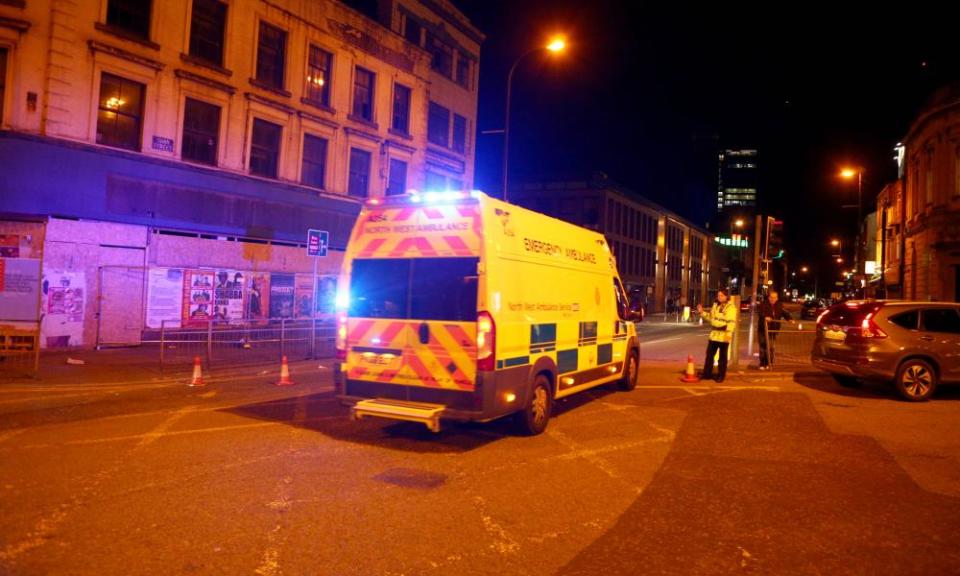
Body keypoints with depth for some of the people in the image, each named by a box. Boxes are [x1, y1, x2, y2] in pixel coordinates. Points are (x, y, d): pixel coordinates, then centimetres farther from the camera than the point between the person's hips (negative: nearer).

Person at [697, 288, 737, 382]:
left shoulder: (731, 307, -10)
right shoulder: (715, 305, 13)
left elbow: (731, 322, -18)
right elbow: (710, 318, 23)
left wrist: (729, 333, -29)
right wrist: (702, 312, 10)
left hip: (724, 336, -7)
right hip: (714, 334, 7)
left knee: (722, 357, 4)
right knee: (709, 354, 11)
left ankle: (721, 376, 12)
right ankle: (707, 373, 21)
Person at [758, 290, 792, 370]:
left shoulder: (780, 305, 9)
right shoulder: (763, 304, -5)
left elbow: (785, 313, -1)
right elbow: (761, 313, -21)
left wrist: (790, 318, -21)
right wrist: (765, 317, -42)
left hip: (773, 330, 3)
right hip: (763, 329, -3)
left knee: (770, 347, 3)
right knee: (763, 346, -2)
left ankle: (768, 364, 13)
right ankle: (762, 364, 5)